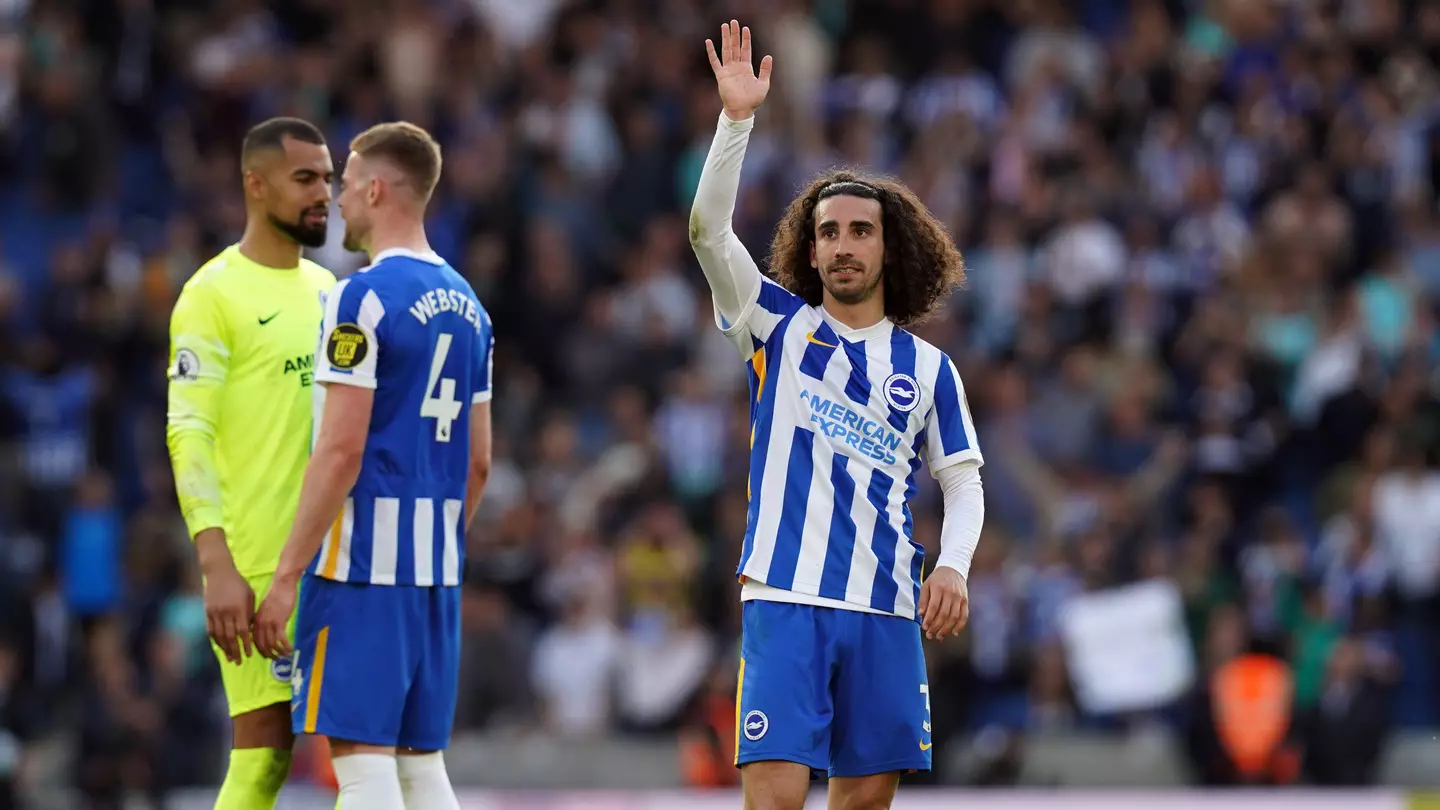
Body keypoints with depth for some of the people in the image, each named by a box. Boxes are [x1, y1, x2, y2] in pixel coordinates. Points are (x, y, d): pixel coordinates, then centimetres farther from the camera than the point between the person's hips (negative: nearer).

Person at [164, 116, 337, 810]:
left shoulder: (326, 289, 15)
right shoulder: (214, 294, -8)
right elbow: (187, 436, -15)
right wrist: (218, 567, -24)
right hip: (258, 565, -7)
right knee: (263, 754, -8)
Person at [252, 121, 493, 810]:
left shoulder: (362, 298, -11)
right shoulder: (467, 306, 14)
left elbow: (342, 450, -16)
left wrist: (287, 577, -14)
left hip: (362, 567, -8)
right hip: (437, 569, 8)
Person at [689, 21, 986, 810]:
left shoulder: (928, 367, 12)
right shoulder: (778, 326, 7)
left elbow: (962, 480, 13)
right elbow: (708, 230, -5)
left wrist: (953, 565, -6)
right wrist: (736, 119, -15)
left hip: (885, 610, 3)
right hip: (785, 597, -3)